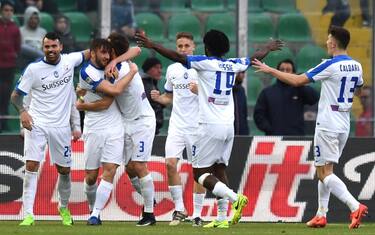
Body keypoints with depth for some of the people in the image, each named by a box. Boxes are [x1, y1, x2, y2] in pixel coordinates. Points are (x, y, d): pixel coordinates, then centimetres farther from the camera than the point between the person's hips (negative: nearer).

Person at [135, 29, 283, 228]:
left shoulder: (205, 63, -7)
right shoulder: (233, 65, 10)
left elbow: (178, 57, -15)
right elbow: (255, 57, 29)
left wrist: (152, 45, -12)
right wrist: (268, 48, 49)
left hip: (210, 126, -6)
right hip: (228, 126, 6)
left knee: (200, 173, -3)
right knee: (219, 170, 11)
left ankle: (234, 197, -21)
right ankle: (222, 218, 4)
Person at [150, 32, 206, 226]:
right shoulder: (172, 69, 11)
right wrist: (158, 98, 2)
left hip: (197, 126, -4)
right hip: (177, 124, 4)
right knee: (170, 163, -11)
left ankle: (197, 214, 7)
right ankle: (179, 209, 0)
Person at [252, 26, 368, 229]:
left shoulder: (330, 66, -15)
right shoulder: (356, 66, 6)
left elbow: (297, 81, -14)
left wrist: (270, 70, -4)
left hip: (327, 126, -8)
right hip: (344, 126, 8)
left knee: (325, 173, -8)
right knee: (324, 171, 17)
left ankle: (355, 206, -25)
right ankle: (321, 215, 16)